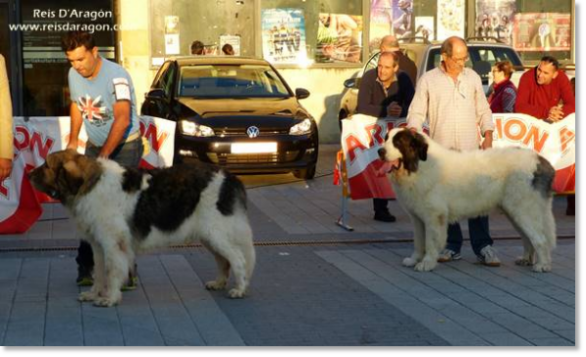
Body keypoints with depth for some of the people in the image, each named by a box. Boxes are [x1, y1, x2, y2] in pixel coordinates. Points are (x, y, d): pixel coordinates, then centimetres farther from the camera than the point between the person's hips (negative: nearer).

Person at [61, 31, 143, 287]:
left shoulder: (116, 76, -25)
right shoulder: (73, 74, -3)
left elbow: (123, 119, -36)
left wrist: (104, 156, -42)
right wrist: (73, 140, 15)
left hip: (124, 146, -6)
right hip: (94, 146, 6)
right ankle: (86, 267, 10)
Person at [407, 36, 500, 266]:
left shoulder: (473, 78, 12)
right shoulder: (428, 80, 5)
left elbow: (483, 111, 16)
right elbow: (416, 113, 4)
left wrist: (488, 135, 3)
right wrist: (413, 133, -14)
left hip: (470, 151, 1)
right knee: (445, 200, 4)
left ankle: (483, 247, -3)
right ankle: (453, 246, 13)